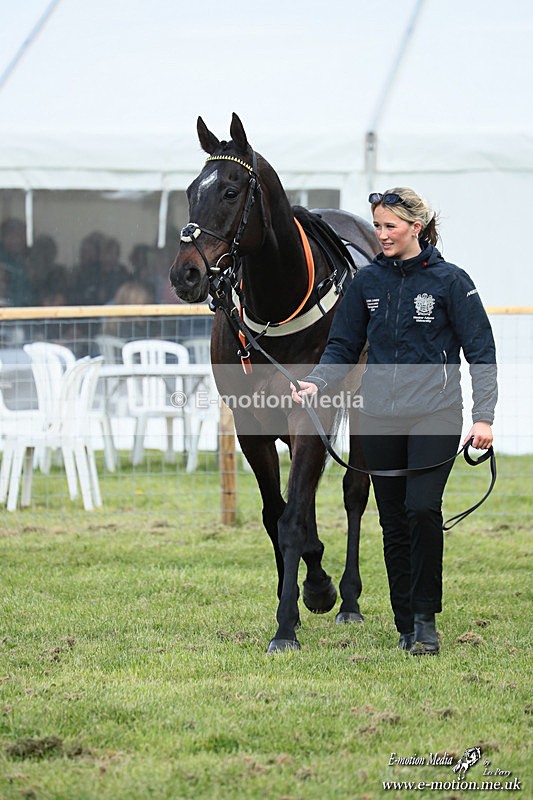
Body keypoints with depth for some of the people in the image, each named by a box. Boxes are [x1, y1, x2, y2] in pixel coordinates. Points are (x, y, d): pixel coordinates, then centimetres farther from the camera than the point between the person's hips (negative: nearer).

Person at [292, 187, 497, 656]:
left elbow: (481, 352, -1)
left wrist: (484, 417, -9)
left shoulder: (450, 280, -2)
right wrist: (316, 383, -8)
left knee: (422, 509, -19)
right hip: (379, 418, 4)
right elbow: (343, 349, 12)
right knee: (393, 522, 5)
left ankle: (426, 618, -7)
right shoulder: (367, 282, 8)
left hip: (434, 414, -4)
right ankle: (407, 626, 14)